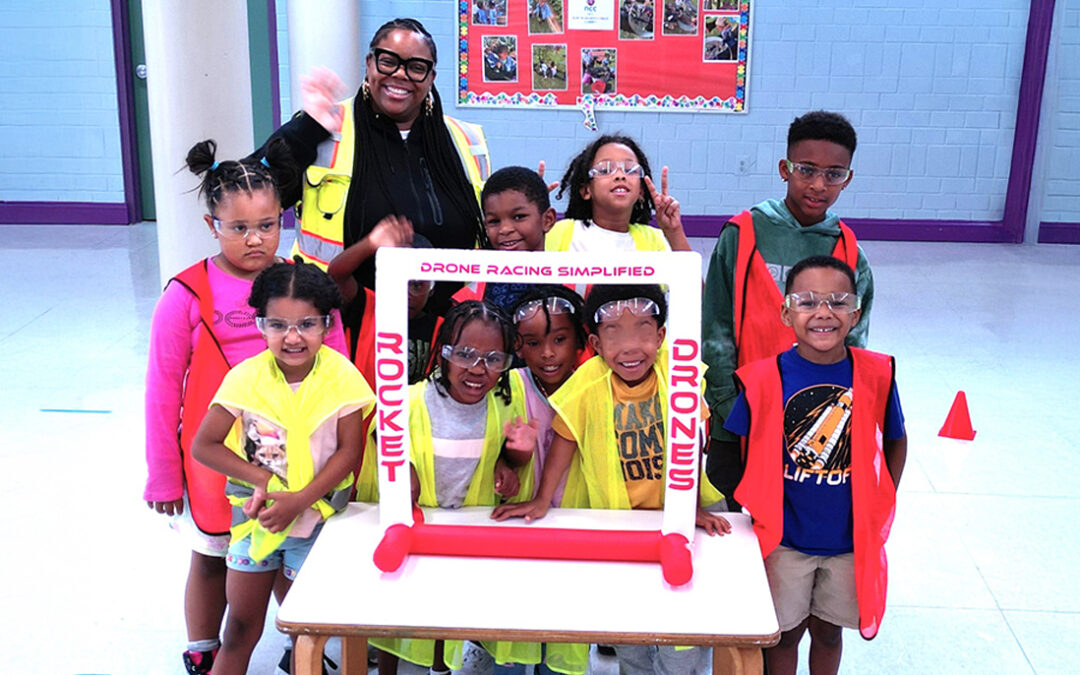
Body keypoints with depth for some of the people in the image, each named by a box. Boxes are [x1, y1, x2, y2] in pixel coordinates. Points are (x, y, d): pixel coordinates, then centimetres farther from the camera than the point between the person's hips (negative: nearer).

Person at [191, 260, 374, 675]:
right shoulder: (246, 377, -13)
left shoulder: (341, 376, -14)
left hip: (318, 513, 0)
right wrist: (261, 478, -17)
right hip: (257, 514, 1)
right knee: (241, 625, 11)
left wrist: (300, 499, -20)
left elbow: (349, 450, -12)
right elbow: (203, 446, -9)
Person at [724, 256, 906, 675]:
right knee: (784, 633, 14)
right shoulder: (764, 379, -15)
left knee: (828, 630, 20)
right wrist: (761, 512, -8)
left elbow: (895, 442, 5)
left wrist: (880, 510, 3)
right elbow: (749, 455, -4)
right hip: (784, 538, -1)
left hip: (851, 539, 2)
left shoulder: (876, 375, -10)